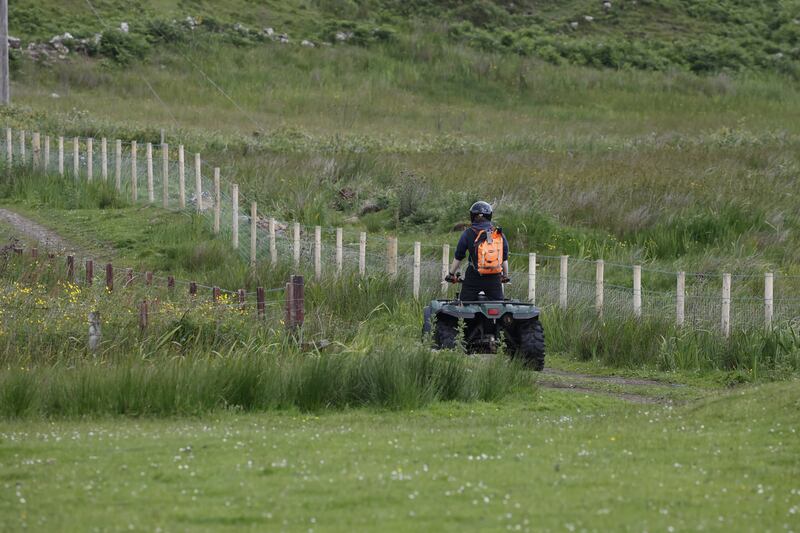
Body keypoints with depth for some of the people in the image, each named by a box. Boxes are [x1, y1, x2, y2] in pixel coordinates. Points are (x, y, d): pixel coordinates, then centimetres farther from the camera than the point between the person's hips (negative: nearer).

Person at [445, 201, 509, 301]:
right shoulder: (500, 234, 5)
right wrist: (505, 276, 26)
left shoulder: (468, 233, -2)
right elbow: (505, 259, 12)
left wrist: (451, 274, 16)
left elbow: (458, 258, 3)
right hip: (494, 278, 2)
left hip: (474, 278, -2)